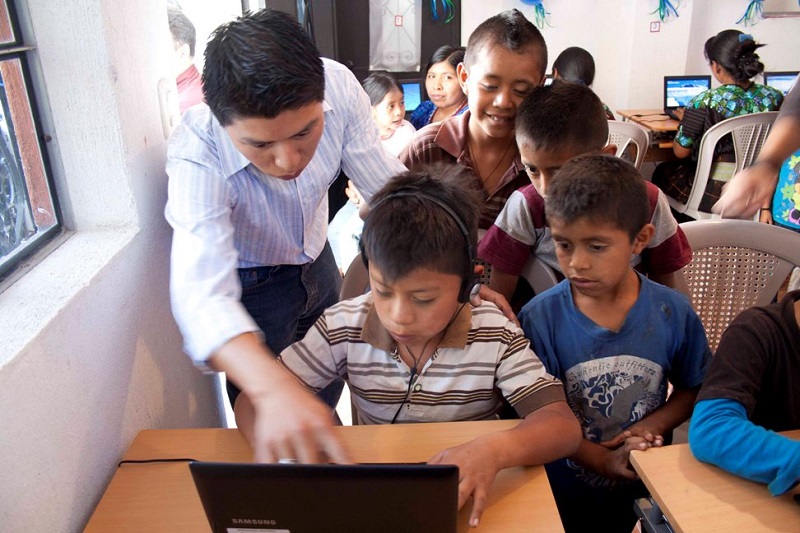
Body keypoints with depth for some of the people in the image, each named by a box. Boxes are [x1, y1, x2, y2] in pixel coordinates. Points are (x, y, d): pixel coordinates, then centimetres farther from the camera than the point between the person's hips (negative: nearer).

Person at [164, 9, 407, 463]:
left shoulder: (339, 86, -29)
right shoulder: (197, 154, -38)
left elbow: (389, 187, -19)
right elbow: (202, 294, -51)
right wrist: (273, 389, -69)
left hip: (317, 258, 4)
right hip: (249, 283, -4)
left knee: (329, 395, 23)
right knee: (267, 431, 7)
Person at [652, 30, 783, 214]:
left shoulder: (705, 102, -21)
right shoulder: (774, 97, -5)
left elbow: (680, 151, -11)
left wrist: (685, 120, 7)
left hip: (715, 195, -6)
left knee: (662, 171, 26)